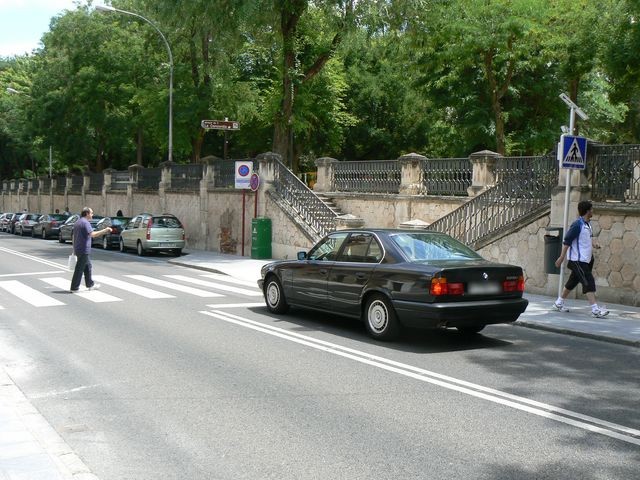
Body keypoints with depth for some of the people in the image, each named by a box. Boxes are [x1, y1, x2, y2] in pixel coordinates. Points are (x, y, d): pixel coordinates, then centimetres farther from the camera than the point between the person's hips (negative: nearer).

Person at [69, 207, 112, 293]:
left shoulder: (77, 222, 15)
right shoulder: (85, 223, -16)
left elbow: (74, 237, 20)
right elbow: (92, 234, -28)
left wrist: (74, 250, 25)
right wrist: (105, 230, -25)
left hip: (78, 249, 10)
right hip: (84, 249, -10)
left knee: (87, 266, 19)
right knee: (79, 269, -4)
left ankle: (90, 284, 27)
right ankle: (74, 288, 0)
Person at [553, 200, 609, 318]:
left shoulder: (587, 224, 12)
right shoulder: (577, 225, -16)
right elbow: (566, 241, -16)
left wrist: (593, 244, 6)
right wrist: (562, 257, -17)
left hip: (585, 259, 10)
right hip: (577, 260, -10)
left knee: (572, 282, 15)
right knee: (589, 282, -13)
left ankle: (559, 303, 26)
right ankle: (595, 309, -16)